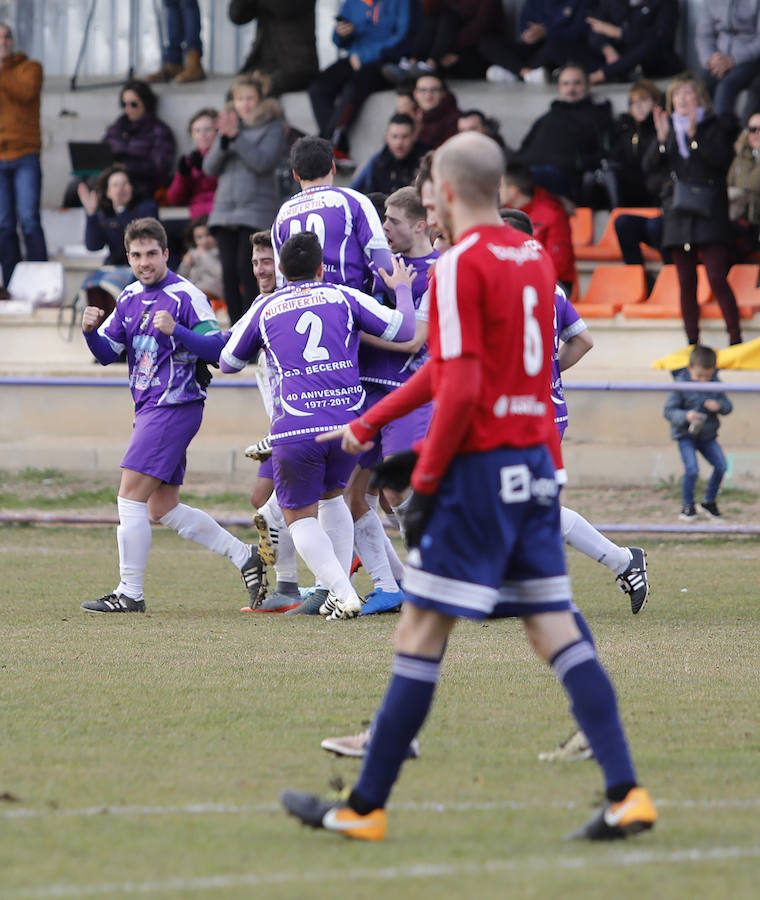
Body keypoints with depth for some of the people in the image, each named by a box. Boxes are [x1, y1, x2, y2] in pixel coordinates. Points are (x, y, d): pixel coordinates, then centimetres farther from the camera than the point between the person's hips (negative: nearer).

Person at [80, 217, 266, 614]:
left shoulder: (185, 296, -10)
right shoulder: (130, 298, 13)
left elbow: (217, 348, -16)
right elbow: (107, 354, 12)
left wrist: (175, 331, -29)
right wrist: (91, 330, -9)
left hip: (175, 406, -9)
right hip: (149, 410, 9)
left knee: (130, 495, -11)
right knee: (163, 508, 10)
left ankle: (130, 592, -6)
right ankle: (243, 555, 18)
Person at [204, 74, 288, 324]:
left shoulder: (273, 128, 3)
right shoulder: (231, 124, 18)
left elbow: (263, 162, -12)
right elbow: (210, 167, 9)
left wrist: (236, 136, -17)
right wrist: (223, 139, -7)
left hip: (255, 211, -5)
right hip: (225, 209, 5)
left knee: (246, 270, -15)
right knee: (229, 273, -1)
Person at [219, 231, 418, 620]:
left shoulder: (264, 309, 10)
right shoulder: (344, 297, 9)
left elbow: (227, 362, 23)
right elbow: (403, 329, 8)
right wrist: (402, 289, 27)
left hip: (294, 430, -2)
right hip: (348, 422, 2)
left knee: (301, 519, 10)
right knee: (332, 497, 28)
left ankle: (342, 592, -11)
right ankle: (339, 586, 17)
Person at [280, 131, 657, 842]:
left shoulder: (460, 264, -12)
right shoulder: (536, 257, 15)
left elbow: (461, 389, -19)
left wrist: (423, 484, -12)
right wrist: (367, 425, 27)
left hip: (480, 466, -8)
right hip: (537, 465, 8)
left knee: (420, 635, -2)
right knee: (557, 634, 6)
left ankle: (365, 807, 2)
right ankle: (626, 794, -4)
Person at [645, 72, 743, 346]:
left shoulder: (714, 126, 3)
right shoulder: (669, 127, 13)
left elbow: (722, 159, -13)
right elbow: (649, 165, 5)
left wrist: (694, 134, -19)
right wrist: (661, 139, -12)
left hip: (709, 213, -4)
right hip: (678, 215, 4)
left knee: (717, 278, -12)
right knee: (686, 283, 2)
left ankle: (736, 338, -8)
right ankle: (692, 342, 6)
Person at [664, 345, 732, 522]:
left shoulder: (715, 384, -3)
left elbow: (728, 406, 2)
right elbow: (669, 411, -15)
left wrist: (719, 405, -22)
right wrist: (685, 416, -34)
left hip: (707, 435, 4)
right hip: (686, 435, -4)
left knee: (721, 466, -5)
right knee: (692, 469, -19)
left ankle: (709, 502, 16)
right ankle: (688, 506, 2)